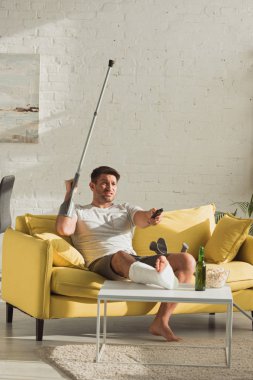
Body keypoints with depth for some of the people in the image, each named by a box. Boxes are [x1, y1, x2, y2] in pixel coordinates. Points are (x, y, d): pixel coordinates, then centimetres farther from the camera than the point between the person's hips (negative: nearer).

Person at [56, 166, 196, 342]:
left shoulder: (126, 209, 28)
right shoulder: (79, 211, 20)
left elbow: (142, 219, 2)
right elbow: (64, 229, -5)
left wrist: (150, 216, -24)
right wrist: (69, 193, 2)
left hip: (137, 263, 4)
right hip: (102, 263, -4)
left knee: (187, 260, -16)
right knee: (122, 256, -42)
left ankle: (161, 321, -26)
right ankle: (167, 280, -72)